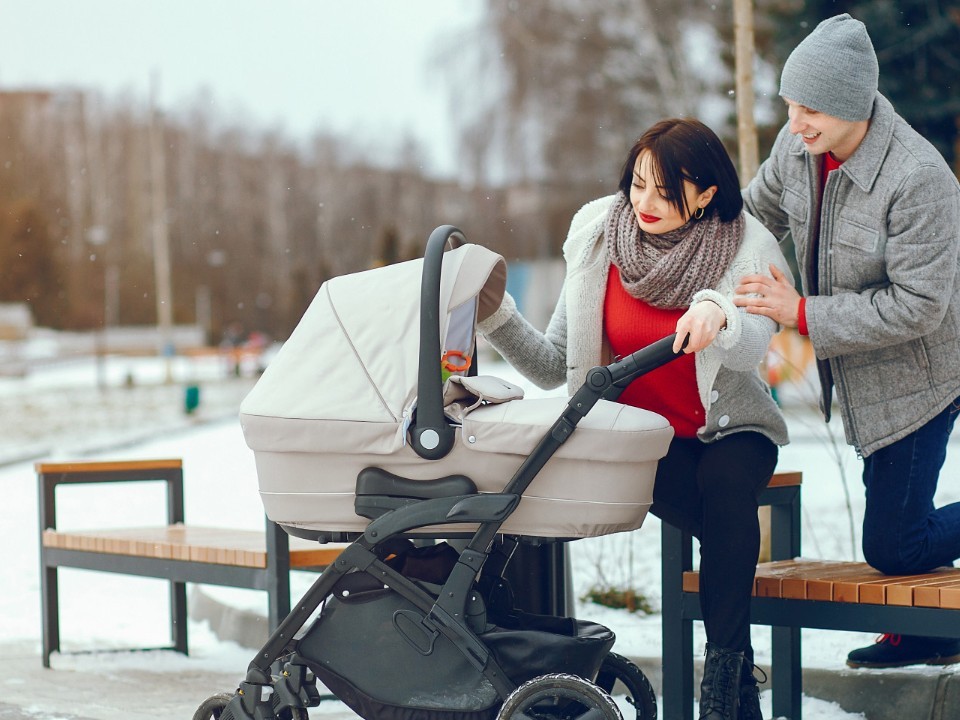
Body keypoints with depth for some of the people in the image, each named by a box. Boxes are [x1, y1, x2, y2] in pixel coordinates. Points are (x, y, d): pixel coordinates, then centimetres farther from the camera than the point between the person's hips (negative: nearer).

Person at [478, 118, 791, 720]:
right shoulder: (599, 237, -6)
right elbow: (553, 366, -6)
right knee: (729, 520, -30)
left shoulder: (748, 249, -12)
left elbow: (750, 348, -33)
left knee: (726, 484, -34)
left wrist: (717, 314, -54)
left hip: (730, 428, 0)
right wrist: (496, 315, -20)